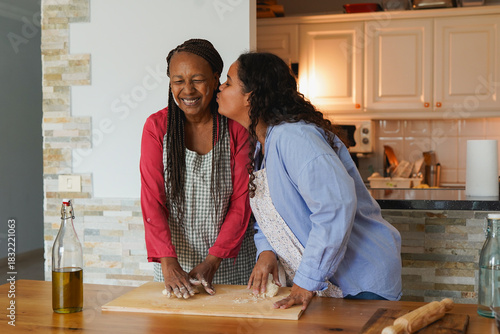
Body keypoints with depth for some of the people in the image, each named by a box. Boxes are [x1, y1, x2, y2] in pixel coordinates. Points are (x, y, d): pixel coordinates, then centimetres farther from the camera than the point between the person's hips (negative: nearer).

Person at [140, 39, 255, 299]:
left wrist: (213, 261, -18)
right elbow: (151, 200, -11)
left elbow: (242, 200, -8)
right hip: (174, 258, 1)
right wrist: (168, 263, -23)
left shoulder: (236, 128, -7)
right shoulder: (157, 127, -5)